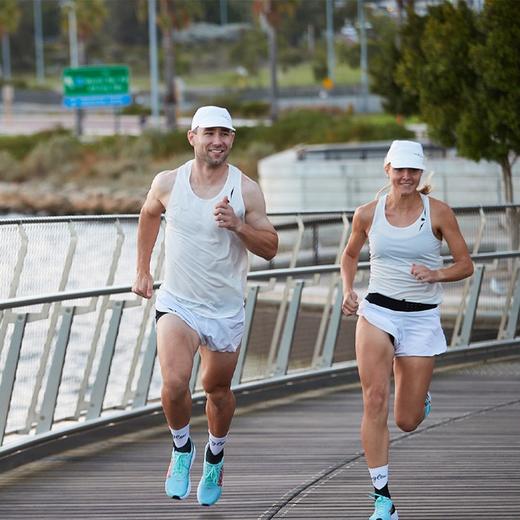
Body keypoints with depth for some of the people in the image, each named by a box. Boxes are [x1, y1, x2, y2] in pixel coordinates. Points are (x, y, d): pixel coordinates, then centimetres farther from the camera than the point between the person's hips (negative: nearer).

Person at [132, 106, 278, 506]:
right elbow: (150, 215, 16)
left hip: (226, 309, 1)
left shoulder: (247, 190, -10)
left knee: (218, 391, 14)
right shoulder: (168, 183, -6)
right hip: (177, 303, -1)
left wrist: (237, 225, -25)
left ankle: (215, 458, 42)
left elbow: (270, 248, -8)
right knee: (174, 383, -22)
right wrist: (143, 270, 17)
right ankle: (182, 450, 6)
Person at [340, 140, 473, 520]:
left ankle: (419, 395, 43)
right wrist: (348, 291, 2)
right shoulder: (368, 214, 0)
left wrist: (436, 274, -19)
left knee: (407, 421, 3)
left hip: (422, 318, 0)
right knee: (375, 401, -17)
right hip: (377, 312, 1)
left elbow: (466, 265, 0)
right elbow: (350, 254, 19)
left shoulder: (438, 212, -5)